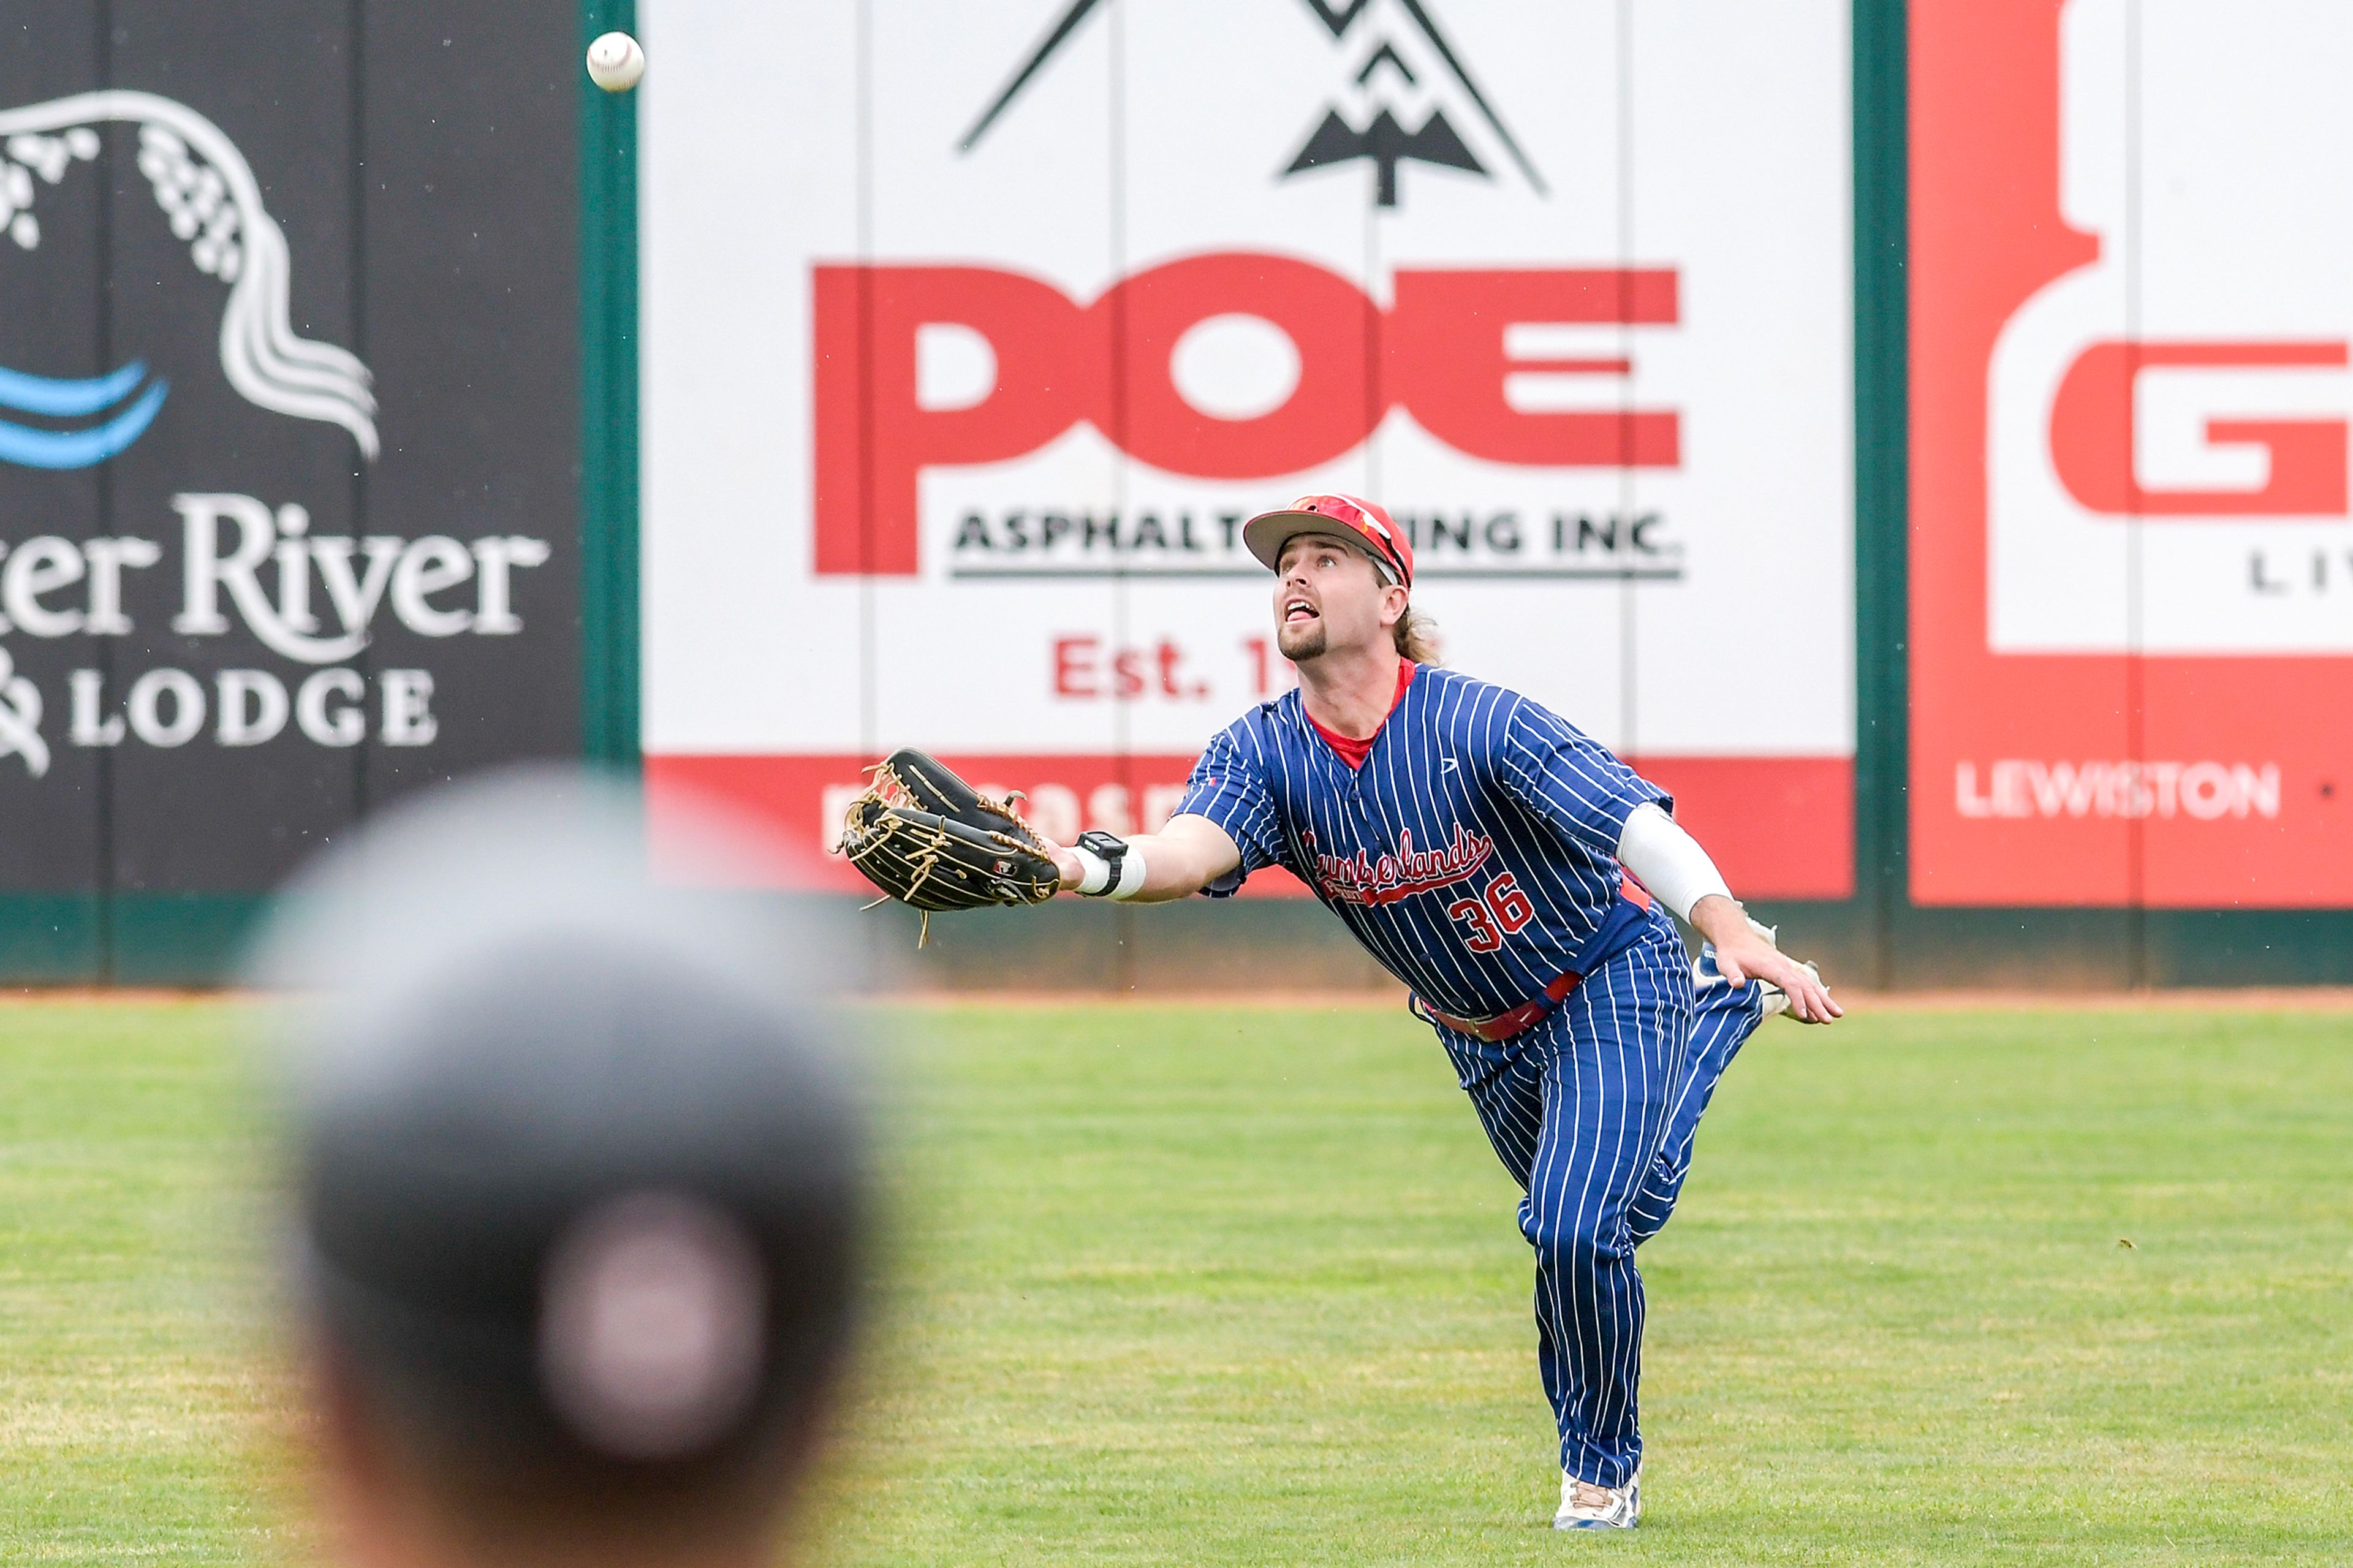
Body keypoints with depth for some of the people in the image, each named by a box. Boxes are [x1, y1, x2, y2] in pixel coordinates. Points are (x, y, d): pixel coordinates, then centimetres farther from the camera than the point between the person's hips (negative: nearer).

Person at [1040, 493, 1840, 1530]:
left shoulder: (1477, 725, -29)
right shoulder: (1261, 754, -17)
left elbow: (1635, 822, -39)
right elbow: (1194, 848, -37)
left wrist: (1731, 932, -57)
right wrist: (1088, 867, -60)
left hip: (1606, 974, -6)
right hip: (1482, 1037, 6)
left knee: (1576, 1229, -23)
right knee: (1572, 1231, 24)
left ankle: (1601, 1470, 3)